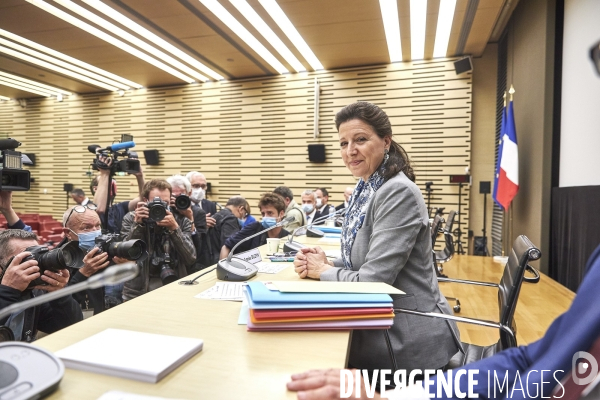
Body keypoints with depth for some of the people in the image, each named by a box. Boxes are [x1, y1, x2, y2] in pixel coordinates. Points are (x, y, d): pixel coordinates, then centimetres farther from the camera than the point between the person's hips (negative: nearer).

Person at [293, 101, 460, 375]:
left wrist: (323, 271, -11)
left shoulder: (399, 193, -24)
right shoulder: (365, 188, 3)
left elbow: (372, 280, -27)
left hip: (410, 340, -7)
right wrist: (324, 263, -8)